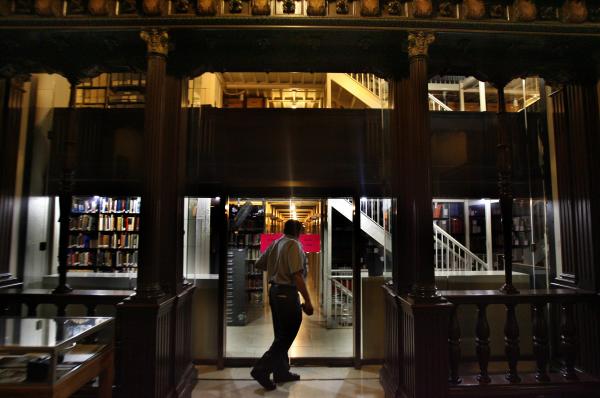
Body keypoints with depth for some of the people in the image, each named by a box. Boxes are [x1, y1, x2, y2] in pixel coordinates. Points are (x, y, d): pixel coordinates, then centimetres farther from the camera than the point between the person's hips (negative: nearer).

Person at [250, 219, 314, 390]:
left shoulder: (275, 244, 9)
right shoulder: (294, 245, -13)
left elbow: (258, 264, 16)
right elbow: (297, 275, -21)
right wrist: (307, 300, -18)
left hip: (274, 290, 9)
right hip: (287, 293, -9)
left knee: (281, 334, 17)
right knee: (286, 336, 1)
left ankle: (282, 372, 27)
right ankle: (262, 369, 0)